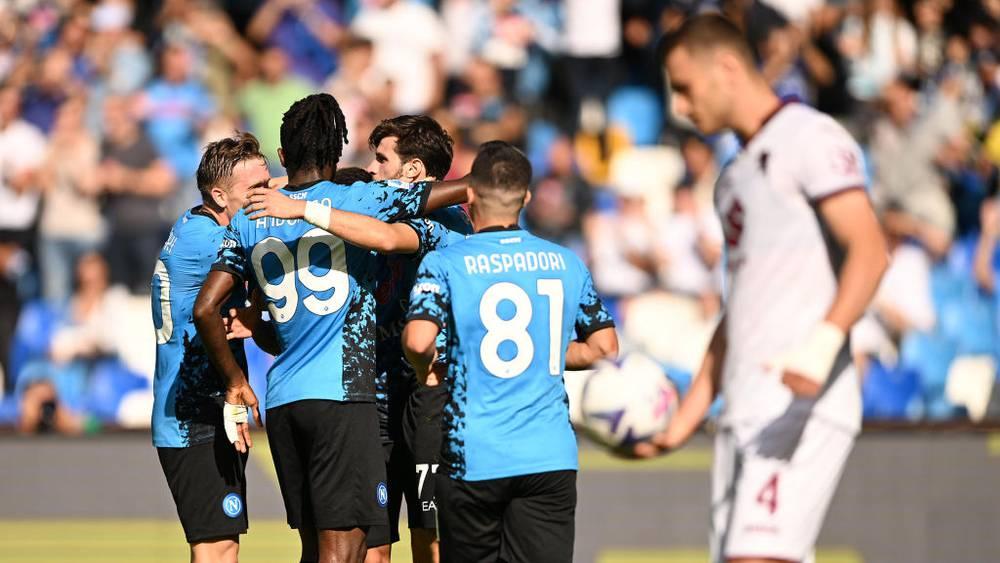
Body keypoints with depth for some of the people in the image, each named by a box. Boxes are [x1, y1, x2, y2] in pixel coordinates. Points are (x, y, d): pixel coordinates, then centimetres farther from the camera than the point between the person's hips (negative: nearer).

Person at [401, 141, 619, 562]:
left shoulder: (445, 263, -5)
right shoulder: (566, 264, 7)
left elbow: (418, 340, -19)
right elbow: (605, 346, 14)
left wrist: (425, 370, 2)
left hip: (472, 460, -2)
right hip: (551, 458, 2)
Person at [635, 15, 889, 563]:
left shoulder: (810, 138, -4)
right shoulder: (735, 176, 25)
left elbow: (869, 250, -17)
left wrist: (823, 343, -32)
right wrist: (684, 421, 26)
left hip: (803, 405, -9)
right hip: (745, 410, 9)